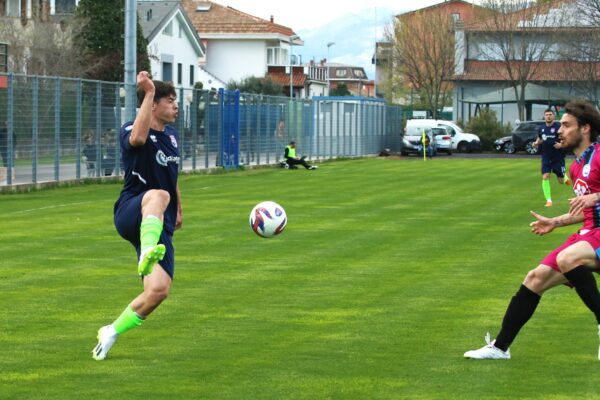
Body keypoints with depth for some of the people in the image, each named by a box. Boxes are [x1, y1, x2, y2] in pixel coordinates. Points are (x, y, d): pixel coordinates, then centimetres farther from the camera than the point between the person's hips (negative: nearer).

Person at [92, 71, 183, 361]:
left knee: (159, 290, -12)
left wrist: (178, 210, 38)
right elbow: (138, 138, -34)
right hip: (131, 214, -6)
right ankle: (146, 255, -70)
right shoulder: (130, 131, -7)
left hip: (160, 224, 6)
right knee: (157, 195, -42)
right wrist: (149, 93, -34)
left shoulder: (172, 136, 15)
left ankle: (111, 333, 10)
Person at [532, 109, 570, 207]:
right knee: (545, 177, -12)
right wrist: (536, 143, 2)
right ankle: (548, 200, -3)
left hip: (558, 157, -3)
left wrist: (561, 144, -26)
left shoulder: (559, 127, -12)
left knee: (561, 181, 5)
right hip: (546, 157, 3)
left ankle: (565, 177, 45)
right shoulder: (542, 128, 5)